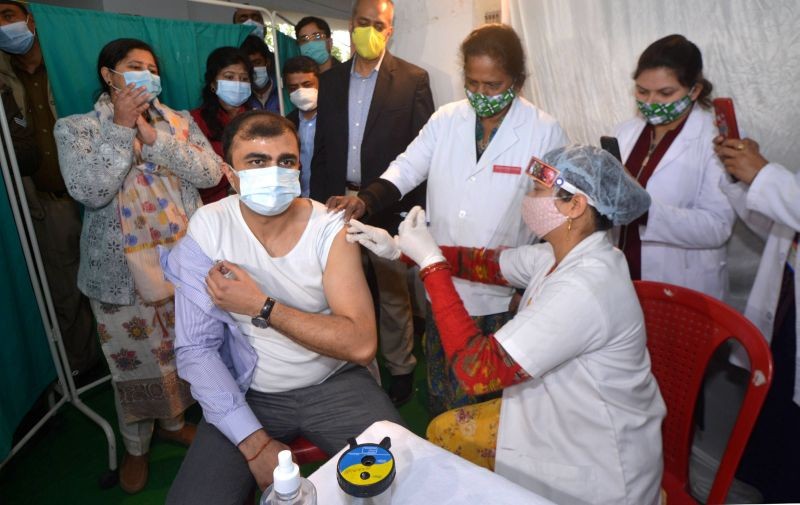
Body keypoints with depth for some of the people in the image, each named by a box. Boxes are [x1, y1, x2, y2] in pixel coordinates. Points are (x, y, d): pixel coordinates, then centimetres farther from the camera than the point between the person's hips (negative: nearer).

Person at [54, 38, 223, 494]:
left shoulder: (180, 122, 4)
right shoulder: (76, 128, -3)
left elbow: (211, 173, -10)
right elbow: (90, 191, -19)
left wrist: (153, 135, -18)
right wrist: (121, 127, -19)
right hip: (120, 271, -2)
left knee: (181, 350, 17)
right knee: (134, 360, 10)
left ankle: (174, 422, 43)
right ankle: (136, 446, 34)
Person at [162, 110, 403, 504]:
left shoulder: (330, 230, -13)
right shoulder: (207, 229, -10)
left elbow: (362, 345, -20)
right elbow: (196, 349, -10)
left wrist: (261, 307, -23)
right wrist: (255, 442, -16)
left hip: (334, 385, 0)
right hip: (248, 393, 1)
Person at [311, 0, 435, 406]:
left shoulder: (413, 79, -2)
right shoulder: (331, 79, 10)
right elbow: (321, 147, 11)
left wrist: (416, 209, -9)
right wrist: (318, 201, 7)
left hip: (390, 206, -3)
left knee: (393, 293, 9)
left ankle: (400, 368, 28)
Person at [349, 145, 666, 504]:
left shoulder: (583, 288, -34)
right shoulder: (566, 254, -6)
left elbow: (477, 371, -34)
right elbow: (486, 262, 3)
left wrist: (430, 261, -30)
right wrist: (398, 249, -5)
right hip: (558, 413, 8)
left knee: (446, 437, 3)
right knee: (443, 433, 15)